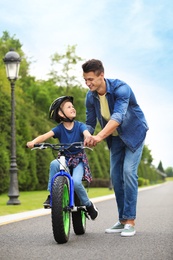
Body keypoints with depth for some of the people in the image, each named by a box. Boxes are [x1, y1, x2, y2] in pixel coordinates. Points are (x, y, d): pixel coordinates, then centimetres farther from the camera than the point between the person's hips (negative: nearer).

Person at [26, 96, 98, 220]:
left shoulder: (79, 125, -8)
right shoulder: (59, 128, -7)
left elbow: (87, 134, -28)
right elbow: (45, 135, -21)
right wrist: (33, 142, -40)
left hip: (79, 159, -1)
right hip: (64, 158, 1)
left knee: (76, 182, -26)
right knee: (54, 164, -33)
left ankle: (89, 205, 1)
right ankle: (52, 196, -19)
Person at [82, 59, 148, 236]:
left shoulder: (121, 89, -32)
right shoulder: (90, 97, -12)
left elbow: (118, 116, -46)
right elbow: (90, 123, -3)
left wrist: (99, 136, -59)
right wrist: (83, 140, -22)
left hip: (134, 133, -6)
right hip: (115, 137, 6)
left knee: (128, 172, -17)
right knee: (115, 175, 3)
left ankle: (130, 221, -12)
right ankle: (122, 220, 11)